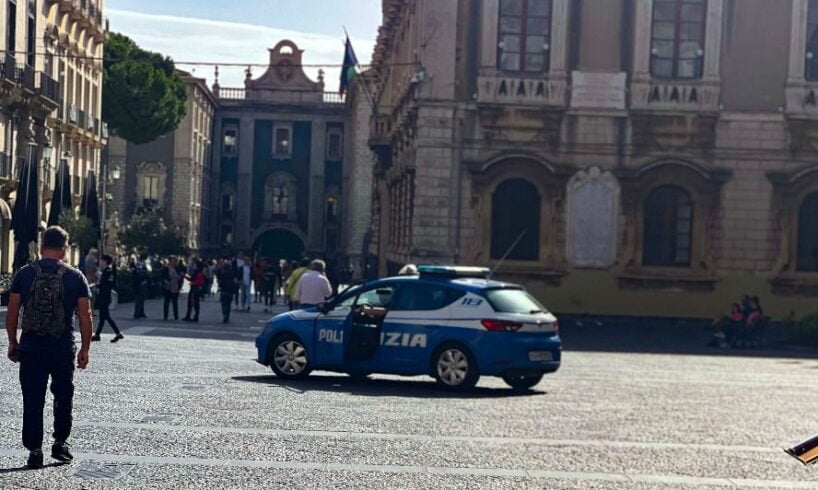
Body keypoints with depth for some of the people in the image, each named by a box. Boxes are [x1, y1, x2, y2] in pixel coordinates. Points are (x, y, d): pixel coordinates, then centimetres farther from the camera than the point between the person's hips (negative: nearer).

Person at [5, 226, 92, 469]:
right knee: (63, 396, 18)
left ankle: (34, 451, 6)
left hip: (31, 348, 0)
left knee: (33, 401, 6)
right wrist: (85, 349, 7)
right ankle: (60, 442, 18)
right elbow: (85, 316, -1)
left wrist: (13, 342, 10)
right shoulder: (75, 277, -1)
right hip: (64, 349, 0)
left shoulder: (25, 274, 0)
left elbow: (12, 313, 0)